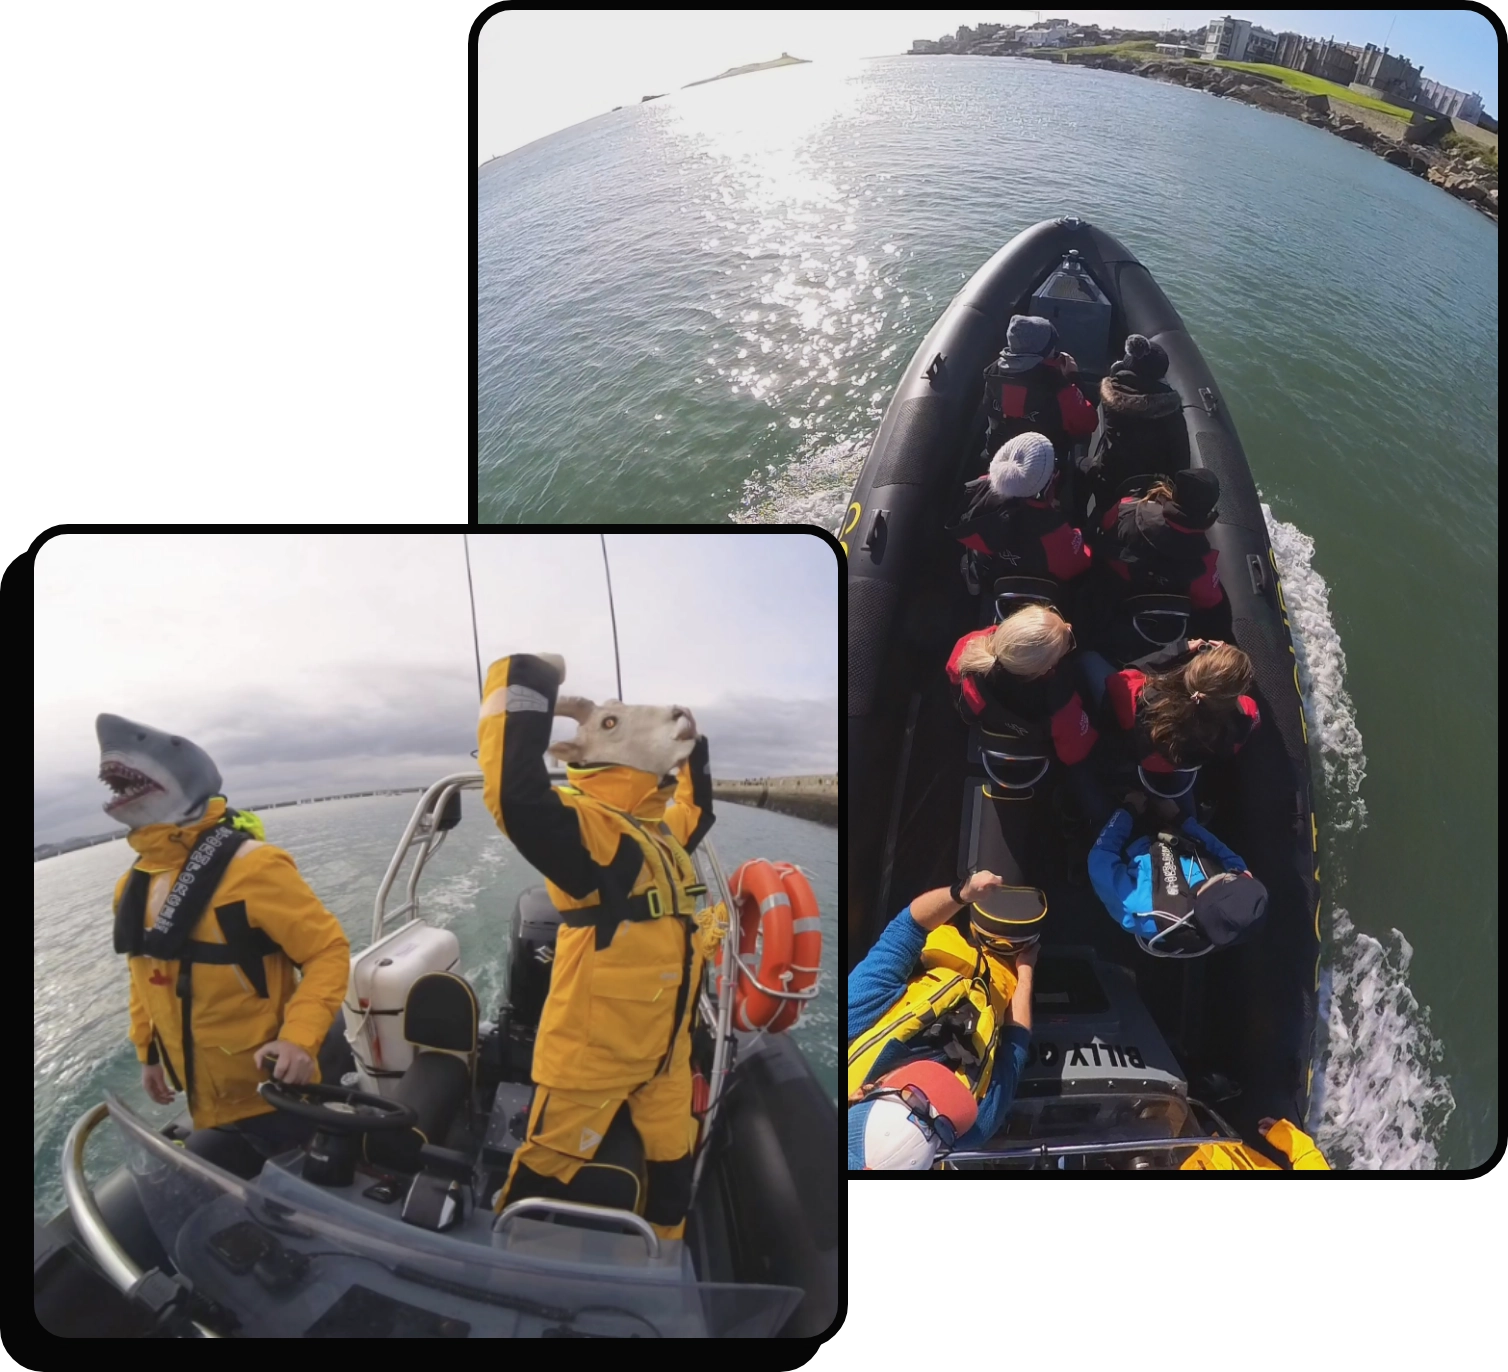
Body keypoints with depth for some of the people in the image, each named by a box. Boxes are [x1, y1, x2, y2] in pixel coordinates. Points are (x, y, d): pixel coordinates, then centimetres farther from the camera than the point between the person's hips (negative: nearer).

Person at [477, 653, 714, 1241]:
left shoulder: (659, 826, 5)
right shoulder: (591, 823, -23)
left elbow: (697, 810, 29)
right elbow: (517, 797, -45)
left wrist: (692, 746, 17)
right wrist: (528, 683, -41)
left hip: (663, 1046, 8)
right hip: (592, 1048, -8)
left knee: (672, 1166, 20)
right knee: (548, 1170, 9)